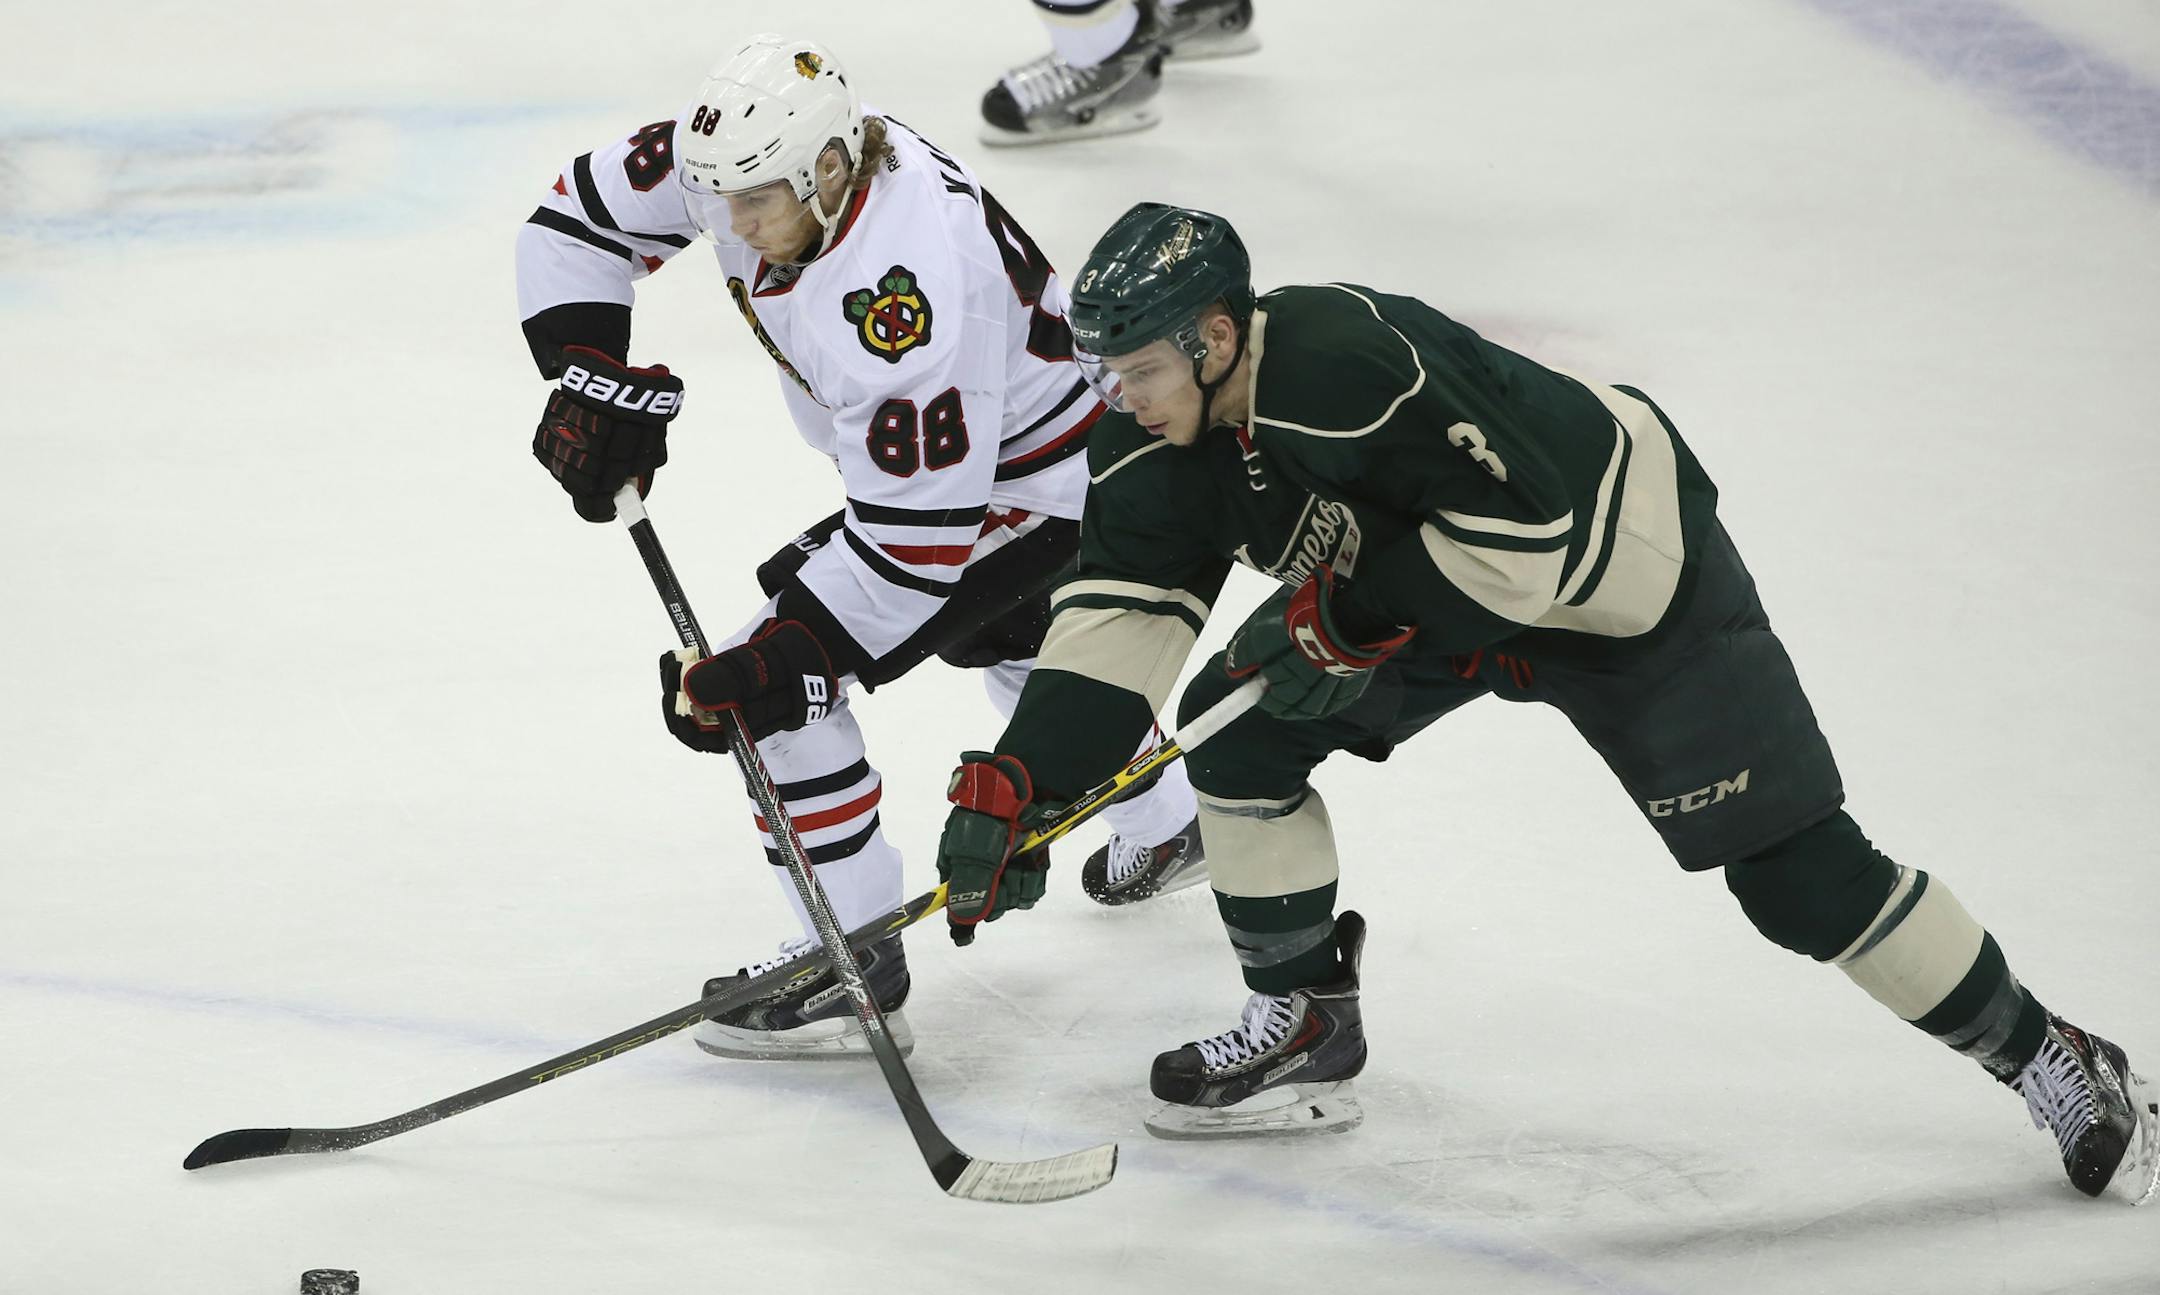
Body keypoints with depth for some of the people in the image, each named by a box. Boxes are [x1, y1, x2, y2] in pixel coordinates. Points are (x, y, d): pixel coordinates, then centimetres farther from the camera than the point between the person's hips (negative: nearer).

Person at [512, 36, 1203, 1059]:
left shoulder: (902, 289, -41)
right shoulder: (757, 155, -19)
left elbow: (918, 526, -38)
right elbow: (582, 215, -6)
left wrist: (777, 658, -39)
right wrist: (590, 377, -17)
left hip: (1035, 487, -10)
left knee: (787, 668, -16)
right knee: (1006, 638, 35)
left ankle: (857, 966, -10)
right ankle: (1163, 829, 59)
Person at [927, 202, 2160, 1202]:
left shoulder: (1348, 368, -38)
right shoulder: (1158, 439, -13)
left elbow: (1528, 531, -36)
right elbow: (1122, 613, -14)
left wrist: (1348, 616, -31)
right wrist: (1015, 784, -24)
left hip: (1621, 556, -8)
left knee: (1794, 868, -9)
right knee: (1237, 723, -2)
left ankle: (2059, 1068, 5)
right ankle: (1307, 1029, 15)